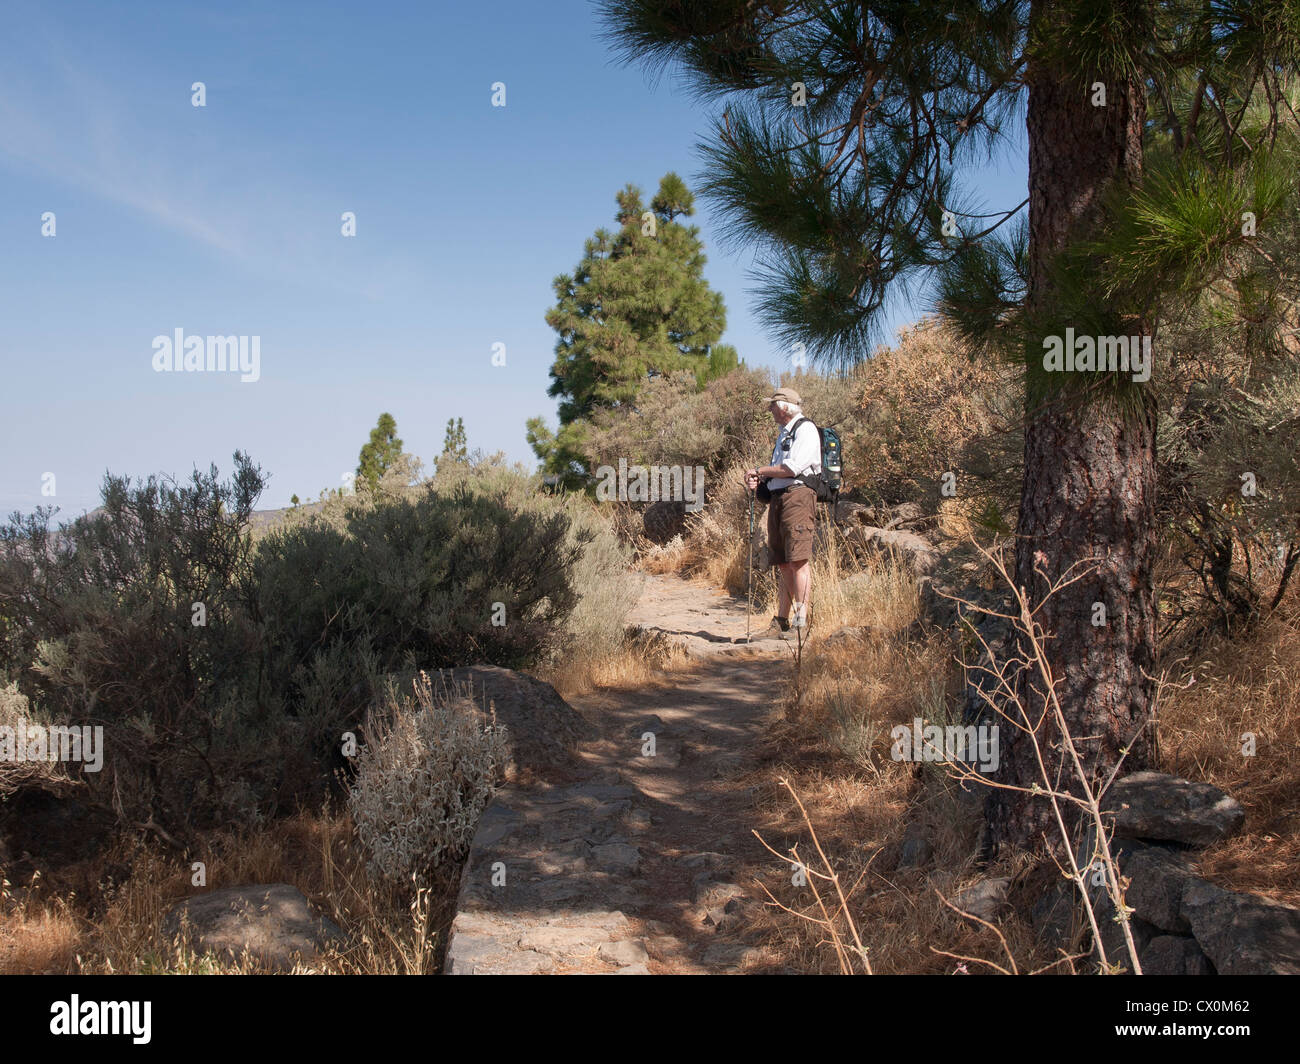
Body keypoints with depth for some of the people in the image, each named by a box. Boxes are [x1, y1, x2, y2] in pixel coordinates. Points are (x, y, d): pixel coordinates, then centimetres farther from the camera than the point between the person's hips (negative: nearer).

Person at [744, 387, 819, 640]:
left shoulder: (805, 429, -4)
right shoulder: (784, 434, 26)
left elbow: (792, 468, -15)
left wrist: (759, 471, -4)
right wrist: (757, 480, 7)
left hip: (797, 496, -9)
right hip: (778, 499, 9)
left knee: (799, 560, -14)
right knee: (784, 564, 7)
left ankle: (801, 621, -16)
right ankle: (781, 623, 8)